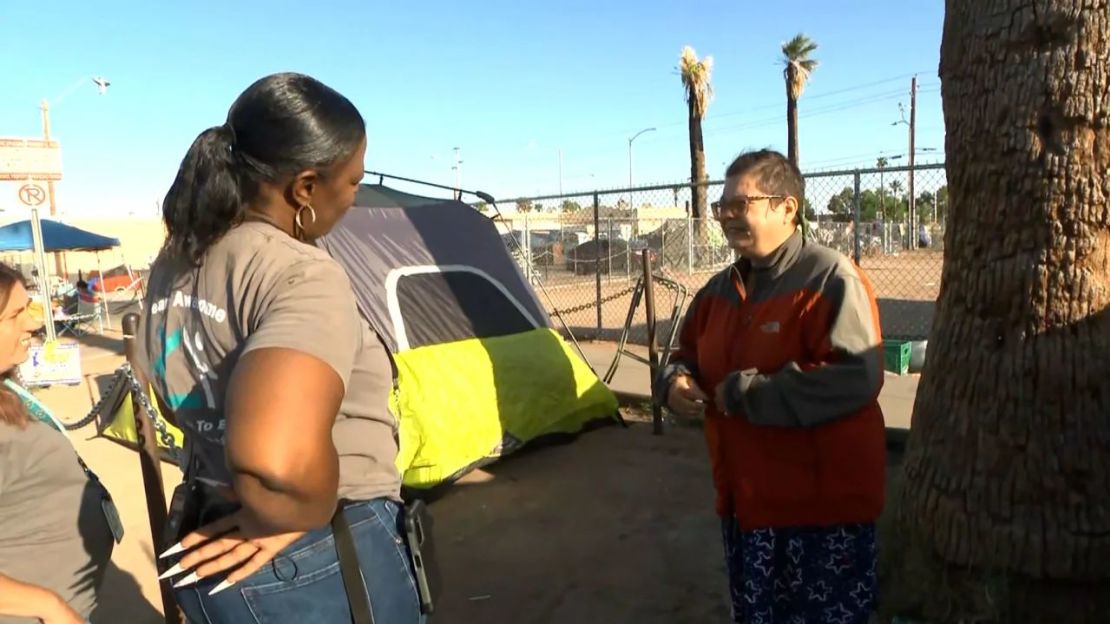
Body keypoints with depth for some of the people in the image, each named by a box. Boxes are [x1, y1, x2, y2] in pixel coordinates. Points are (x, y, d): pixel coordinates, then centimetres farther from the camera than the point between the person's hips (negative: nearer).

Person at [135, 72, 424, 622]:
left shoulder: (175, 261, 2)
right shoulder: (303, 277, -26)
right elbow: (276, 461, -43)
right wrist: (283, 521, -23)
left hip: (204, 536, 8)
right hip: (320, 569, -7)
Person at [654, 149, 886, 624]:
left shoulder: (831, 278, -16)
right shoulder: (720, 289, 8)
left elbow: (854, 379, -28)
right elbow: (686, 356, 20)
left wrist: (743, 394, -25)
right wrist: (675, 383, -5)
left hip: (822, 509, -7)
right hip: (744, 500, 7)